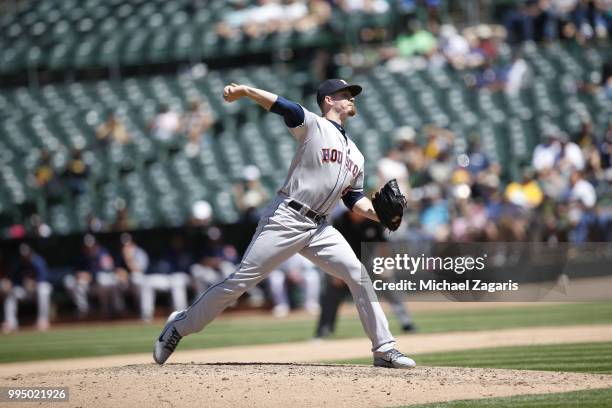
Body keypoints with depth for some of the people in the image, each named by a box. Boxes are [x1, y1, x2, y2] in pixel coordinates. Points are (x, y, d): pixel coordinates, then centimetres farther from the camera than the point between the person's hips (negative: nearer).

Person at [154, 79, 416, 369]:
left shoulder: (355, 154, 21)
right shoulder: (313, 125, -1)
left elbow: (354, 198, 22)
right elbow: (281, 106, -16)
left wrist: (378, 213, 2)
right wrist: (244, 91, -31)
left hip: (318, 229, 7)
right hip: (286, 219, -6)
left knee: (358, 274, -6)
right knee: (241, 280, -7)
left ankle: (384, 349, -2)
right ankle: (181, 325, 6)